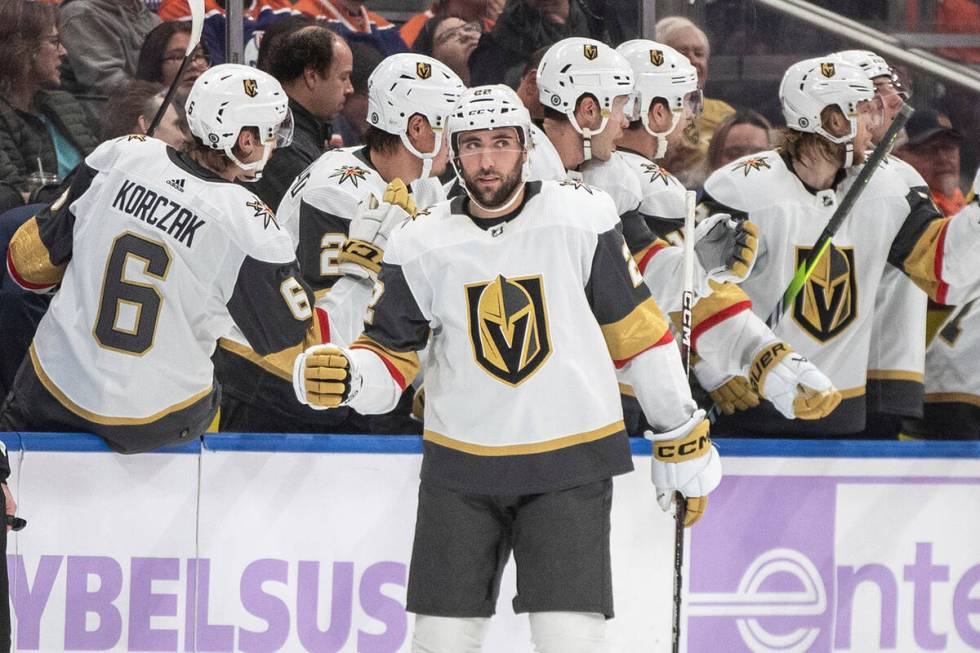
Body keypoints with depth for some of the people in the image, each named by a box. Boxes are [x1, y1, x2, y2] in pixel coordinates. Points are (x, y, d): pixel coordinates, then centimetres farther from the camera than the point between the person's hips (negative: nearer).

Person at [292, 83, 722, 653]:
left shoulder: (582, 219, -6)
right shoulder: (421, 246, -2)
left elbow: (636, 331, 2)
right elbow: (390, 360, 2)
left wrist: (685, 440, 5)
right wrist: (342, 375, -21)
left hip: (570, 462, -2)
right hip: (460, 466, 2)